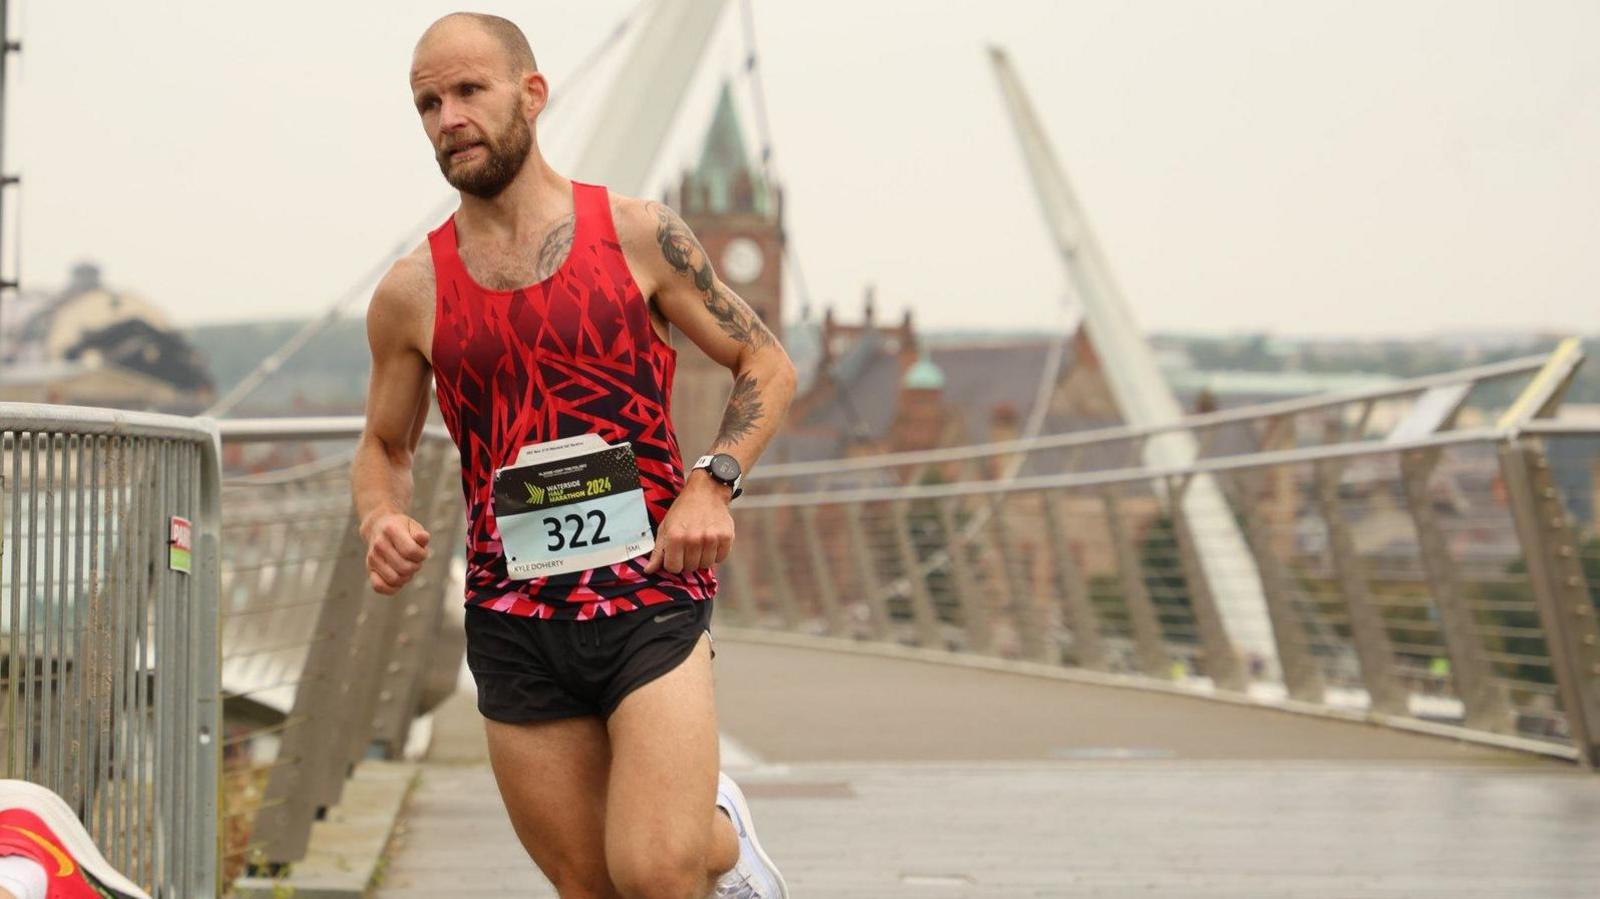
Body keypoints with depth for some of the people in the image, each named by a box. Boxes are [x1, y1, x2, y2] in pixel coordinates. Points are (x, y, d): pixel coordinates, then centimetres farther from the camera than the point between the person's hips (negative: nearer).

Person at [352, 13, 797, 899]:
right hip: (514, 622, 3)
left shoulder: (639, 235, -1)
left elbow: (767, 365, 8)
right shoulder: (411, 293, 4)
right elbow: (383, 445, 18)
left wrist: (711, 484, -8)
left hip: (651, 601, -2)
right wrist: (380, 519, -5)